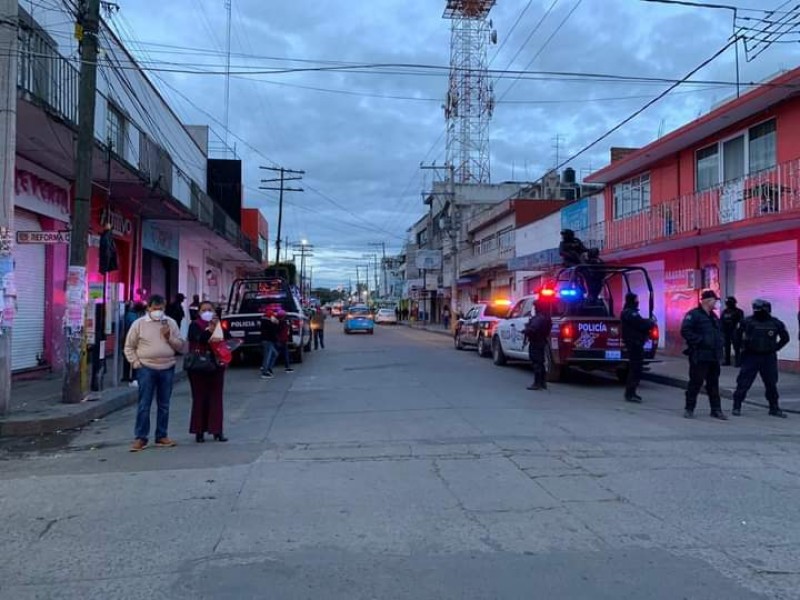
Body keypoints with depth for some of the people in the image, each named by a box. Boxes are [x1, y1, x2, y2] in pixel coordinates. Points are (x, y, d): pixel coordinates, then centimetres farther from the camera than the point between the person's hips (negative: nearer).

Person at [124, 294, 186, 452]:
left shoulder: (171, 323, 8)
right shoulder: (139, 323, 2)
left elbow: (181, 346, 7)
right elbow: (129, 347, 6)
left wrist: (169, 337, -9)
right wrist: (136, 363, -4)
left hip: (167, 369, 3)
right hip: (146, 369, -3)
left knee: (164, 405, 8)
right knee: (144, 405, -2)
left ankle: (161, 436, 17)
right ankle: (141, 438, 4)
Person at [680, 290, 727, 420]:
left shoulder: (714, 317, 18)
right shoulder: (693, 314, -9)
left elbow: (719, 331, 29)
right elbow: (685, 331, -18)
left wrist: (719, 344, 13)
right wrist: (700, 340, -20)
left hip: (713, 356, 8)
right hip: (699, 356, -8)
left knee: (713, 384, 11)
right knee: (695, 382, -3)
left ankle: (716, 409, 17)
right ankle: (689, 409, 7)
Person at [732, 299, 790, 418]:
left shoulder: (776, 323, -1)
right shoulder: (748, 321, -6)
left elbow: (785, 337, 13)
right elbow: (738, 335, 7)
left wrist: (775, 348, 7)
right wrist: (743, 347, 3)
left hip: (769, 358, 2)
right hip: (751, 356, -2)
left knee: (771, 383, 10)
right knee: (743, 382, -3)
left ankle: (774, 408, 22)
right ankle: (737, 406, 4)